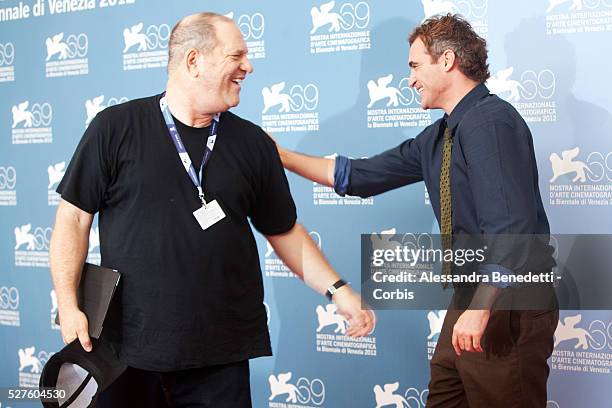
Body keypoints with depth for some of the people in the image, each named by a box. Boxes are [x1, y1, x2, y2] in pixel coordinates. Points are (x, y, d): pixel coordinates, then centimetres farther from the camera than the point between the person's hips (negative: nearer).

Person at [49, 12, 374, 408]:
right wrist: (69, 305, -7)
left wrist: (337, 289, 3)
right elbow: (74, 217, 1)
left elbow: (284, 230, 13)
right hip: (126, 349, -1)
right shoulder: (115, 128, -2)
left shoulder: (253, 143, 6)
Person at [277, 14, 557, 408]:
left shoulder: (490, 121, -17)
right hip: (473, 295, 9)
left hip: (508, 302, -9)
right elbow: (361, 175, 15)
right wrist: (280, 155, 15)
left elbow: (511, 227, -25)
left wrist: (480, 308, -27)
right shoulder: (437, 137, 12)